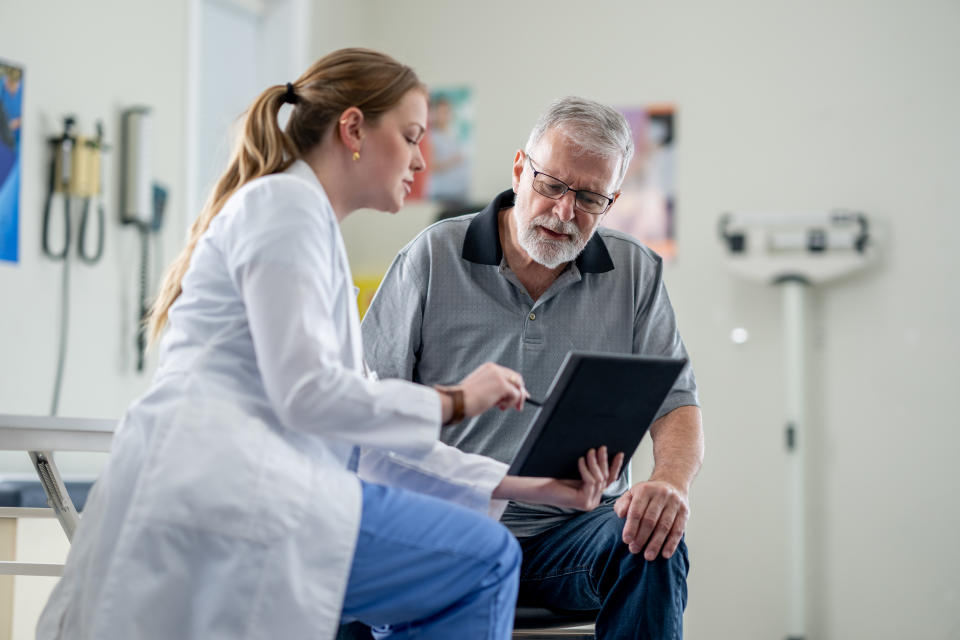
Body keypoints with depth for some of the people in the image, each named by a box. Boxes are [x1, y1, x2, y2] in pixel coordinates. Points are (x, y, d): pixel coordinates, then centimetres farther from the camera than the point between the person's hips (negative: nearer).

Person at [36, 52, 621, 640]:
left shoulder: (308, 217, 27)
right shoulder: (285, 203, -2)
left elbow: (374, 436, 24)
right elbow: (305, 393, -14)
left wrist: (524, 484, 17)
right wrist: (456, 400, -2)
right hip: (212, 494, -10)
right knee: (486, 560, -13)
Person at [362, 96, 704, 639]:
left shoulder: (636, 274, 9)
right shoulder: (432, 258, 2)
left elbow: (675, 403, 6)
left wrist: (672, 480, -18)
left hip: (573, 528, 2)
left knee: (655, 553, -31)